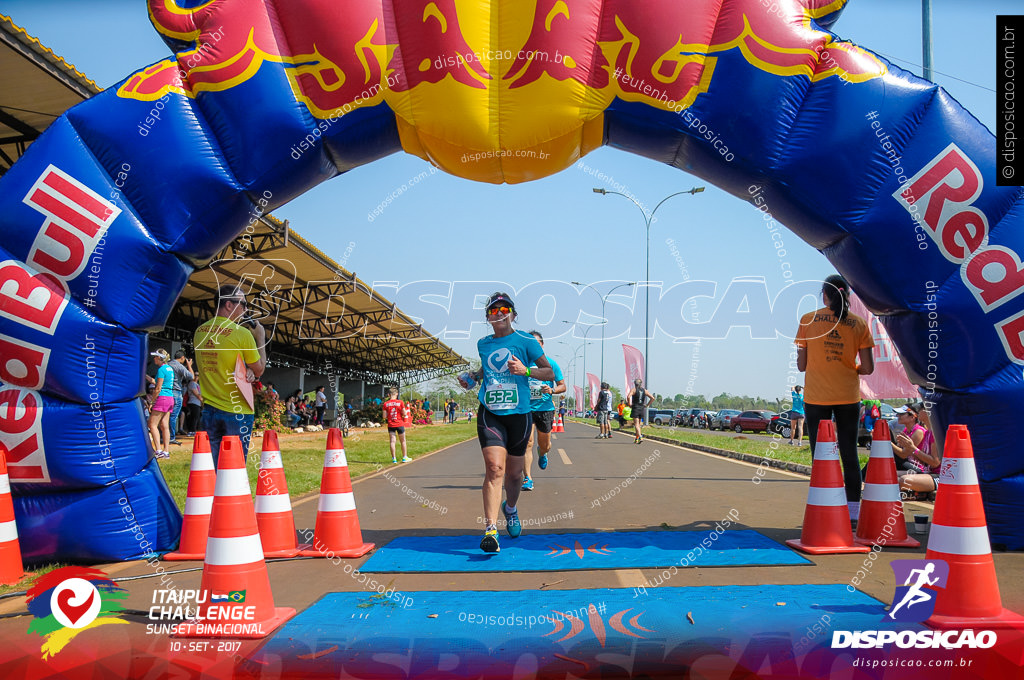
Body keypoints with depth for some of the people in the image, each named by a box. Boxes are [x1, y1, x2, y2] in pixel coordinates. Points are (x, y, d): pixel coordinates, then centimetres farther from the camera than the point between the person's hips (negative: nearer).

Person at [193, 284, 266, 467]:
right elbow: (259, 370, -2)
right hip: (237, 411, -5)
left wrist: (245, 369, 1)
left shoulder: (200, 332, 6)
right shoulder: (242, 333, -12)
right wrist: (261, 339, 8)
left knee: (210, 469, 8)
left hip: (209, 410, 5)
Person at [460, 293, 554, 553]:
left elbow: (550, 373, 0)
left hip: (519, 414, 0)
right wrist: (472, 376, 9)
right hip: (489, 414, 1)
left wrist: (526, 370, -17)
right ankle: (491, 530, -22)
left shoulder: (525, 341, -1)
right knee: (494, 468, -18)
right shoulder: (483, 344, 10)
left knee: (514, 472, 11)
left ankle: (510, 508, 44)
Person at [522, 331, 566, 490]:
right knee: (527, 443, -12)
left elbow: (563, 386, 5)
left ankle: (542, 454, 50)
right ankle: (528, 479, -9)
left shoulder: (550, 363, 3)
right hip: (526, 408, -1)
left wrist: (552, 390, -14)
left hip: (545, 408, 1)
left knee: (544, 444, 12)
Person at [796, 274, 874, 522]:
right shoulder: (859, 324, 2)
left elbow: (801, 365, 0)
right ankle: (853, 513, 10)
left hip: (816, 398, -1)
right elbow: (867, 368, -1)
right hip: (848, 398, 1)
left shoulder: (808, 320, -1)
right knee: (849, 454, 9)